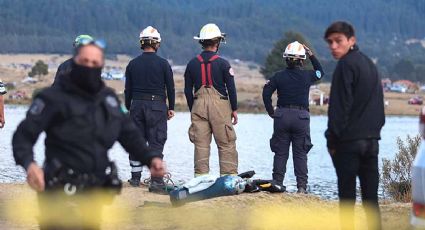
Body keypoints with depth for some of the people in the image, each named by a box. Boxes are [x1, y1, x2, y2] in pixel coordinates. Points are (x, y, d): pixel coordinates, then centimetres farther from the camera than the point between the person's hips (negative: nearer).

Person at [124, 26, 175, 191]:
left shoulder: (133, 64, 4)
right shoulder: (163, 64, -4)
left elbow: (128, 89, 8)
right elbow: (170, 87, 0)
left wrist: (129, 108, 17)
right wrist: (171, 108, 10)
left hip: (137, 105, 3)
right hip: (157, 106, -3)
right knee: (156, 142, -3)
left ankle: (135, 177, 14)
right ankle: (156, 180, -9)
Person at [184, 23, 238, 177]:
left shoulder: (192, 64, 6)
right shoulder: (222, 63, -5)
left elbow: (187, 90, 9)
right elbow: (231, 88, -5)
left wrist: (192, 110, 17)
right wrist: (234, 109, 5)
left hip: (199, 106, 3)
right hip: (220, 106, -3)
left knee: (201, 145, 5)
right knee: (226, 145, 1)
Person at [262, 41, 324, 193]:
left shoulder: (279, 76, -1)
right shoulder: (307, 76, -1)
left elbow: (266, 93, -7)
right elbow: (320, 72, 20)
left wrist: (271, 112, 2)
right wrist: (311, 55, 21)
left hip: (282, 116, 1)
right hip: (301, 117, -1)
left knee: (280, 152, 7)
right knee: (300, 154, 3)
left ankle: (277, 183, 6)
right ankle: (301, 186, -1)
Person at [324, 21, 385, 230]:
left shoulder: (346, 65, -10)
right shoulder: (369, 64, 16)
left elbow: (340, 107, -14)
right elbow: (379, 105, 18)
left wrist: (332, 139, -8)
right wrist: (374, 130, 18)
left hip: (349, 141, -7)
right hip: (371, 140, 7)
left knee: (347, 196, -4)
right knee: (371, 197, 6)